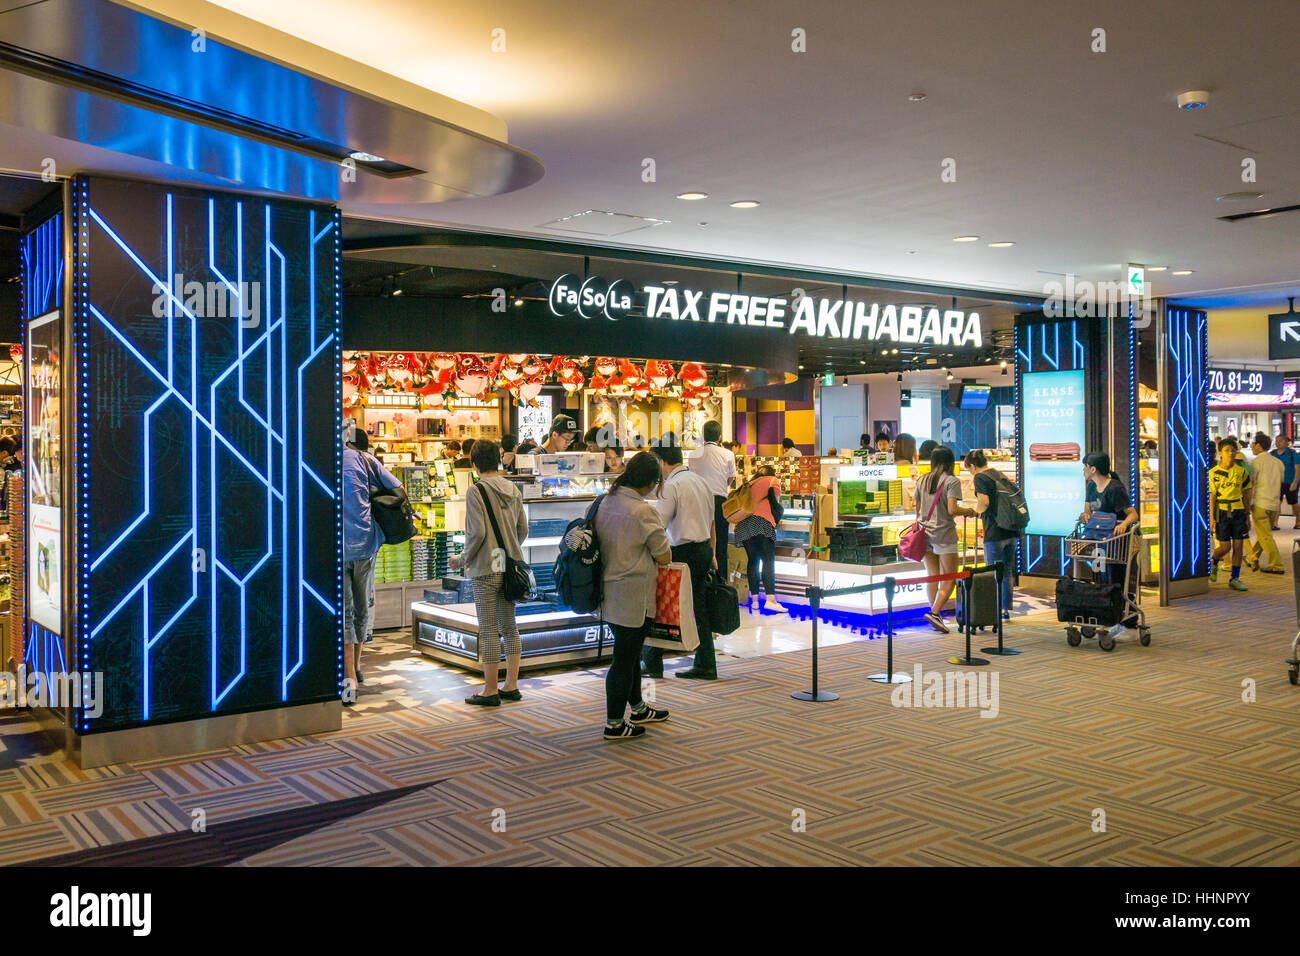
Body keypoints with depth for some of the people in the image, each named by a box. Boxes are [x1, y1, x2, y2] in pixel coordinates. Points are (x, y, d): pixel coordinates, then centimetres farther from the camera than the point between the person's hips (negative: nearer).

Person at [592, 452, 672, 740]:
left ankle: (638, 708, 38)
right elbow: (664, 557, -13)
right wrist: (662, 543, 7)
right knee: (624, 657, 2)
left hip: (609, 593, 8)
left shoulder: (604, 503, 3)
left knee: (630, 652, 22)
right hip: (633, 597, -8)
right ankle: (614, 723, 12)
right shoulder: (643, 511, -20)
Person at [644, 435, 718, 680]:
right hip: (704, 550, 8)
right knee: (698, 608, 11)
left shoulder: (671, 486, -13)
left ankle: (651, 662, 9)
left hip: (683, 552, -8)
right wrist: (712, 554, 25)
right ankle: (705, 666, 14)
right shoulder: (701, 481, 13)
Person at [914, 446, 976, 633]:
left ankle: (935, 614, 14)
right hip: (944, 535, -6)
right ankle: (935, 612, -12)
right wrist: (968, 511, 1)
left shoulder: (922, 481, 8)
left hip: (925, 533, 6)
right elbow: (952, 510, -16)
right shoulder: (952, 481, -8)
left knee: (932, 576, 12)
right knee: (949, 577, 3)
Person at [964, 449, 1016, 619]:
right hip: (1012, 530, 7)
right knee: (1007, 573, 14)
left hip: (994, 533, -7)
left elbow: (984, 502, -20)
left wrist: (976, 510, 0)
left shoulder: (980, 478, -8)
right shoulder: (999, 474, 15)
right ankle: (1006, 610, 19)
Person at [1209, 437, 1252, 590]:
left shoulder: (1241, 471, 5)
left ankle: (1235, 578, 10)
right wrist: (1211, 518, -8)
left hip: (1238, 510, 3)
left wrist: (1247, 513, 11)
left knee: (1238, 545, 1)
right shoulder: (1214, 472, -4)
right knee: (1225, 546, -4)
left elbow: (1246, 494, 13)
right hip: (1221, 511, -3)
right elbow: (1212, 496, -4)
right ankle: (1213, 562, 29)